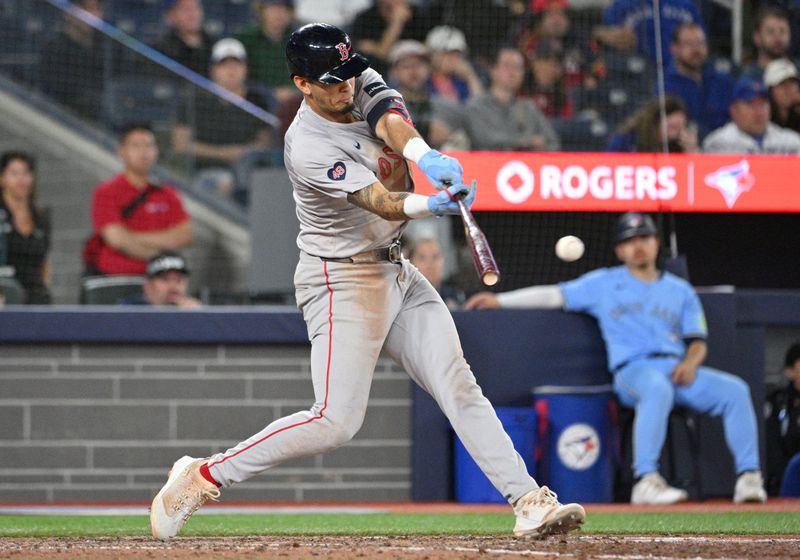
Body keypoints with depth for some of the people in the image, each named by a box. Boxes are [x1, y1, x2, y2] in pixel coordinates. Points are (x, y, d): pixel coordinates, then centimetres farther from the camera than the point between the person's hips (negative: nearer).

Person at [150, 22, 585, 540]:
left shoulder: (362, 85, 1)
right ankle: (203, 477, -4)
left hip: (396, 273, 8)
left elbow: (389, 118, -20)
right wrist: (433, 205, -53)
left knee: (458, 385, 0)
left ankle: (530, 502, -2)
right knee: (336, 422, -14)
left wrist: (424, 154, -42)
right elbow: (382, 203, -32)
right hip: (343, 279, -8)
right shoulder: (309, 148, -22)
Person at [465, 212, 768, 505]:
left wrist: (690, 363, -6)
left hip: (678, 369, 4)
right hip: (632, 370, -4)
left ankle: (748, 478, -23)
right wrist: (499, 300, 8)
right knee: (658, 387, -40)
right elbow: (555, 295, 15)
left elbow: (697, 341, 17)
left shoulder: (680, 290, 23)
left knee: (735, 389, -20)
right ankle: (646, 482, -47)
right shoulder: (604, 283, 17)